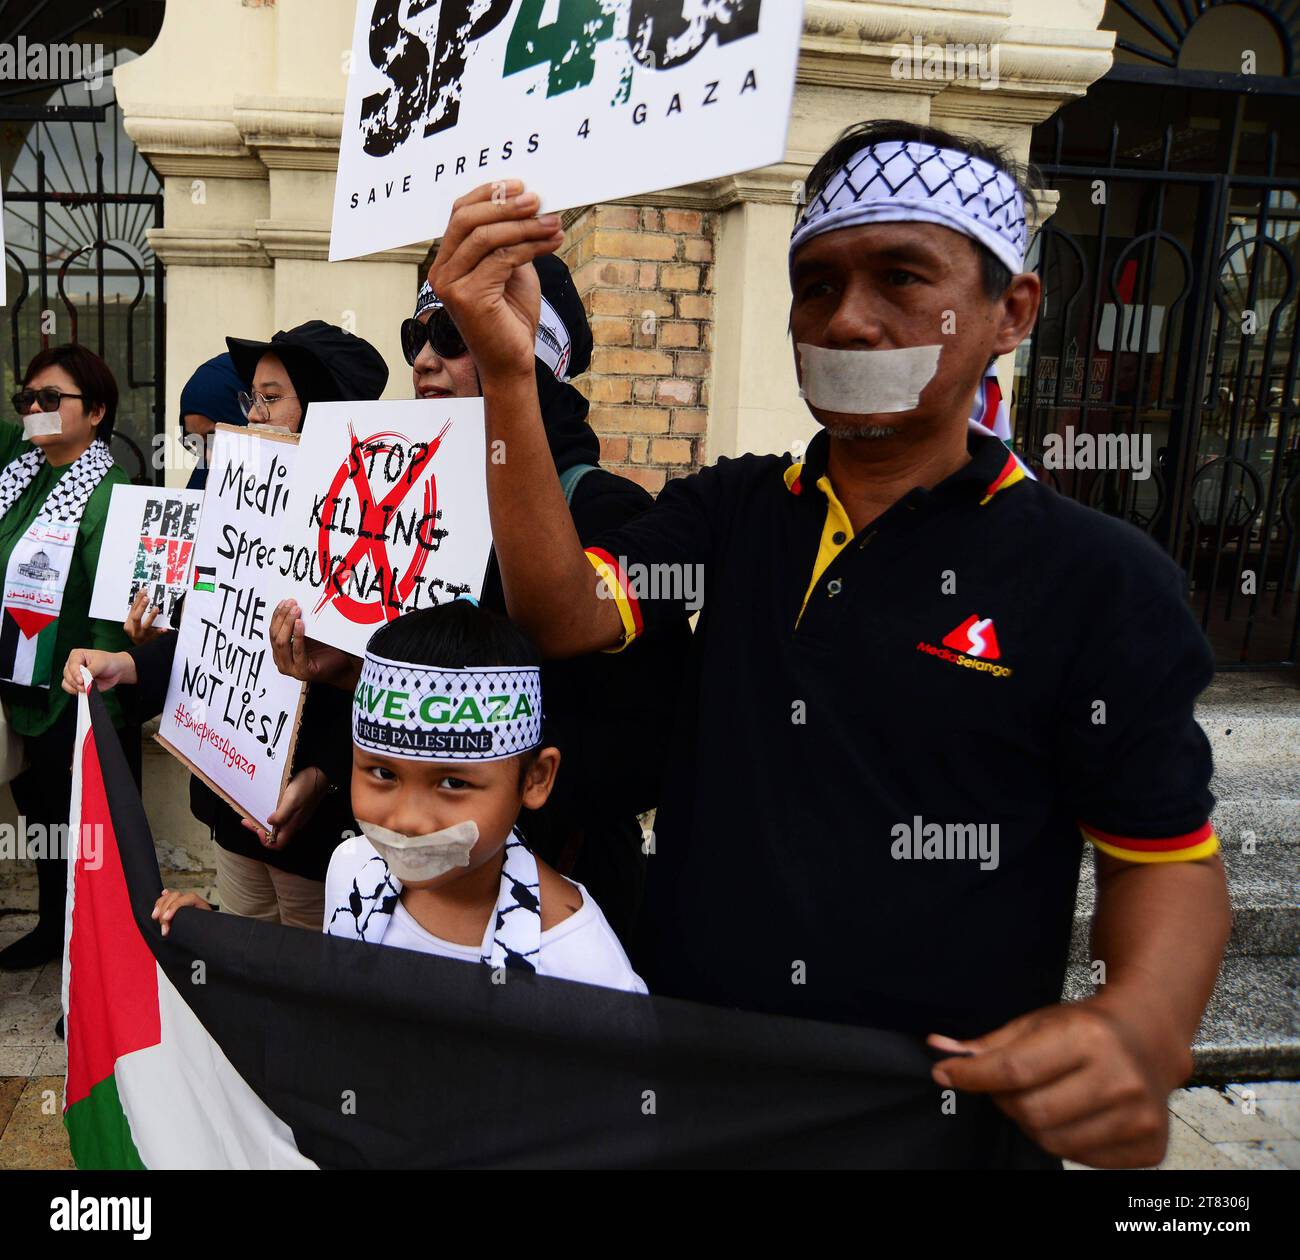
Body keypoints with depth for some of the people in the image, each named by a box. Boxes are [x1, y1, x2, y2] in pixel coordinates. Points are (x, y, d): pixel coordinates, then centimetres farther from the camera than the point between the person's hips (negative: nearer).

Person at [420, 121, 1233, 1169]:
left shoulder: (1101, 581, -11)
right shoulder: (726, 511, 0)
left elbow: (1168, 856, -7)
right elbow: (564, 616, -14)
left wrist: (1145, 1026, -27)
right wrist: (509, 374, -27)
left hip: (950, 1115, -3)